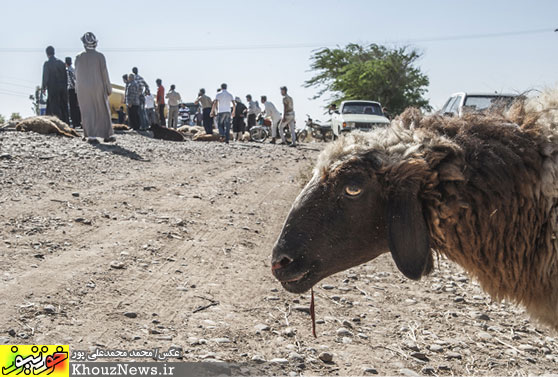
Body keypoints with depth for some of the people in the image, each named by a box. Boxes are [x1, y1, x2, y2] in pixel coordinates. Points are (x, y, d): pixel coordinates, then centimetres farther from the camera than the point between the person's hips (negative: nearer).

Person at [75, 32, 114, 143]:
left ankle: (91, 136, -2)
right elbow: (104, 73, -6)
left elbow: (77, 75, 3)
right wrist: (108, 88, 1)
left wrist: (78, 89, 13)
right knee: (103, 111, 10)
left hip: (83, 88, 1)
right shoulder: (100, 56, -7)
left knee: (88, 112, 5)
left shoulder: (79, 57, -1)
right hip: (98, 87, -1)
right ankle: (107, 135, 10)